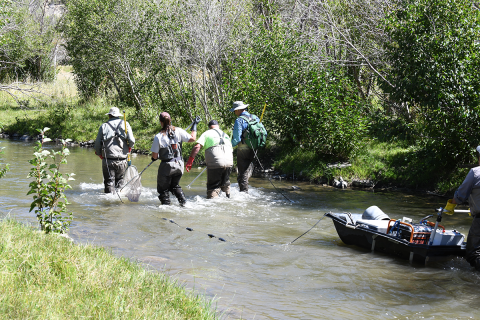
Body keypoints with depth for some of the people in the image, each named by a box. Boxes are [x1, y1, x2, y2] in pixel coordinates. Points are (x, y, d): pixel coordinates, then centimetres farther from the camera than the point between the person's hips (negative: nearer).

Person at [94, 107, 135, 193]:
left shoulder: (103, 126, 4)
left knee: (109, 181, 4)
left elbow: (97, 144, 3)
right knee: (119, 180, 15)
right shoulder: (125, 124, 4)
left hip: (107, 160, -1)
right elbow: (131, 141, -6)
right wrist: (129, 147, 16)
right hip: (122, 159, 1)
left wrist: (99, 154, 21)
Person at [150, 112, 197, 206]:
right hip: (179, 165, 4)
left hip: (166, 166, -4)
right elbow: (192, 138, -2)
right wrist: (194, 126, 11)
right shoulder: (178, 131, -8)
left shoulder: (158, 137, -14)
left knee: (163, 189, 13)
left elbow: (154, 156, -8)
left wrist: (154, 158, 16)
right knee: (175, 185, 26)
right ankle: (183, 201, 12)